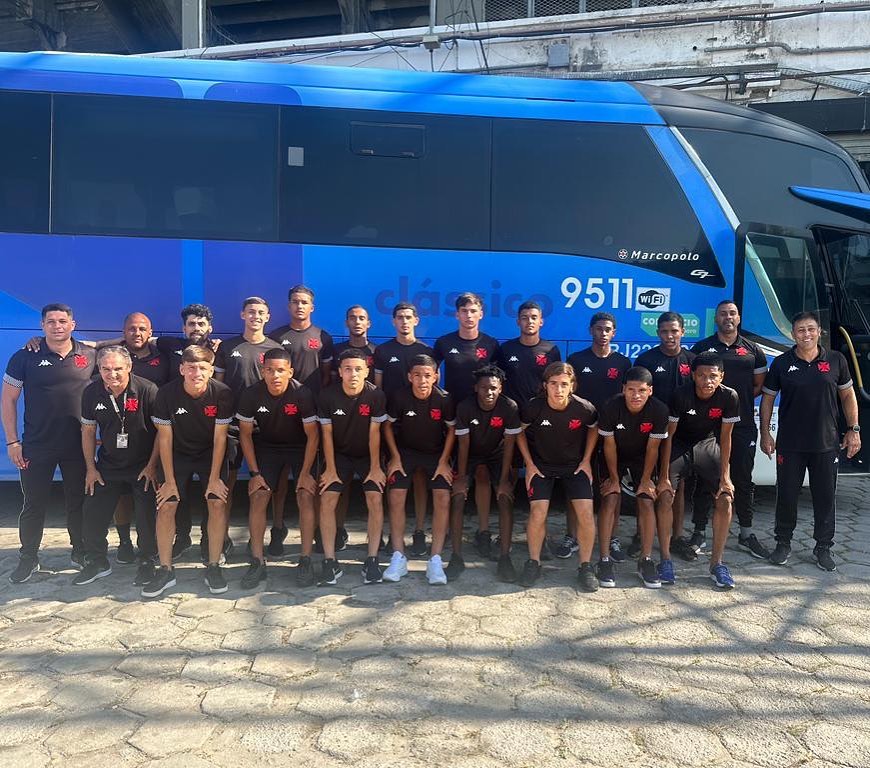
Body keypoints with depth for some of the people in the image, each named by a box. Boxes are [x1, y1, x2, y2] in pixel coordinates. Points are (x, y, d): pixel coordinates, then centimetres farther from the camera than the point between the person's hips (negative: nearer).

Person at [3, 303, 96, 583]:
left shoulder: (89, 355, 0)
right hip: (36, 447, -1)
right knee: (34, 503, 9)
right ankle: (28, 557, 25)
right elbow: (8, 399, -1)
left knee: (78, 501, 12)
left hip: (78, 446, 1)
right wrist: (12, 441, -6)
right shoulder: (25, 357, -4)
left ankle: (80, 552, 28)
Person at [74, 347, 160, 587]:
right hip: (107, 466, 4)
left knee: (146, 517, 0)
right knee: (93, 513, 6)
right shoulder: (91, 393, -5)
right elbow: (88, 431, 5)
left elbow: (162, 430, -13)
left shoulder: (147, 390, -19)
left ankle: (147, 562, 21)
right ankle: (96, 562, 27)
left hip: (143, 467, -4)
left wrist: (152, 465, -12)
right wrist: (90, 468, 4)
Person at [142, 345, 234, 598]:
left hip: (211, 453, 0)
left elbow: (220, 438, -16)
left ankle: (213, 567, 0)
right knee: (165, 506, -9)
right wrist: (170, 480, -12)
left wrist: (214, 478, -15)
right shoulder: (166, 393, -21)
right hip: (178, 453, 1)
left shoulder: (222, 393, -22)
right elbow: (165, 438, -13)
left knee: (218, 503, -14)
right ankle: (165, 570, 4)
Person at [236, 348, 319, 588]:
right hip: (267, 446, 2)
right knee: (257, 497, -12)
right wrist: (254, 473, -10)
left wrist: (306, 473, -17)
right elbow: (245, 434, -6)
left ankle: (306, 561, -6)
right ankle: (257, 562, -1)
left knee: (306, 496, -17)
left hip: (300, 447, -2)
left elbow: (312, 435, -16)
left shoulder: (302, 394, -25)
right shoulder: (250, 395, -18)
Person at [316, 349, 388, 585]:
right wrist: (330, 469, -9)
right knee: (327, 500, -13)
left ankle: (372, 560, -6)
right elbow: (327, 434, -9)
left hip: (367, 455, -1)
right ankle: (330, 562, -4)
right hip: (339, 454, 1)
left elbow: (374, 433, -14)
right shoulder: (328, 396, -17)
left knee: (375, 499, -17)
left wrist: (375, 468, -11)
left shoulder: (376, 395, -20)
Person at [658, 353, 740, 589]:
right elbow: (668, 435, -18)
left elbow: (725, 438, -10)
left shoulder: (729, 397, -20)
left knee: (725, 499, -10)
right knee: (665, 496, -17)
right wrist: (664, 476, -19)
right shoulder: (680, 395, -25)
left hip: (707, 444, 2)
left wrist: (725, 476, -12)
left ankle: (717, 563, 4)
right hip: (679, 445, -2)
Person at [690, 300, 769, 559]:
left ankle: (746, 535, 21)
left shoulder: (753, 350, 9)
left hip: (743, 424, 2)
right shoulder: (701, 348, 4)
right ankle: (699, 533, 13)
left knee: (743, 480, 9)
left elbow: (759, 385, 12)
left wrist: (738, 399, 0)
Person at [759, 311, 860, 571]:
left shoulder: (835, 360, 1)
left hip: (826, 443, 1)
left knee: (826, 496, 8)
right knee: (787, 494, 7)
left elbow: (847, 396, 10)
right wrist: (765, 434, -1)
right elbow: (767, 399, 3)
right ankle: (783, 543, 23)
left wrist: (853, 430, 5)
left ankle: (823, 547, 22)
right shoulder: (781, 363, -2)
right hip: (790, 444, -1)